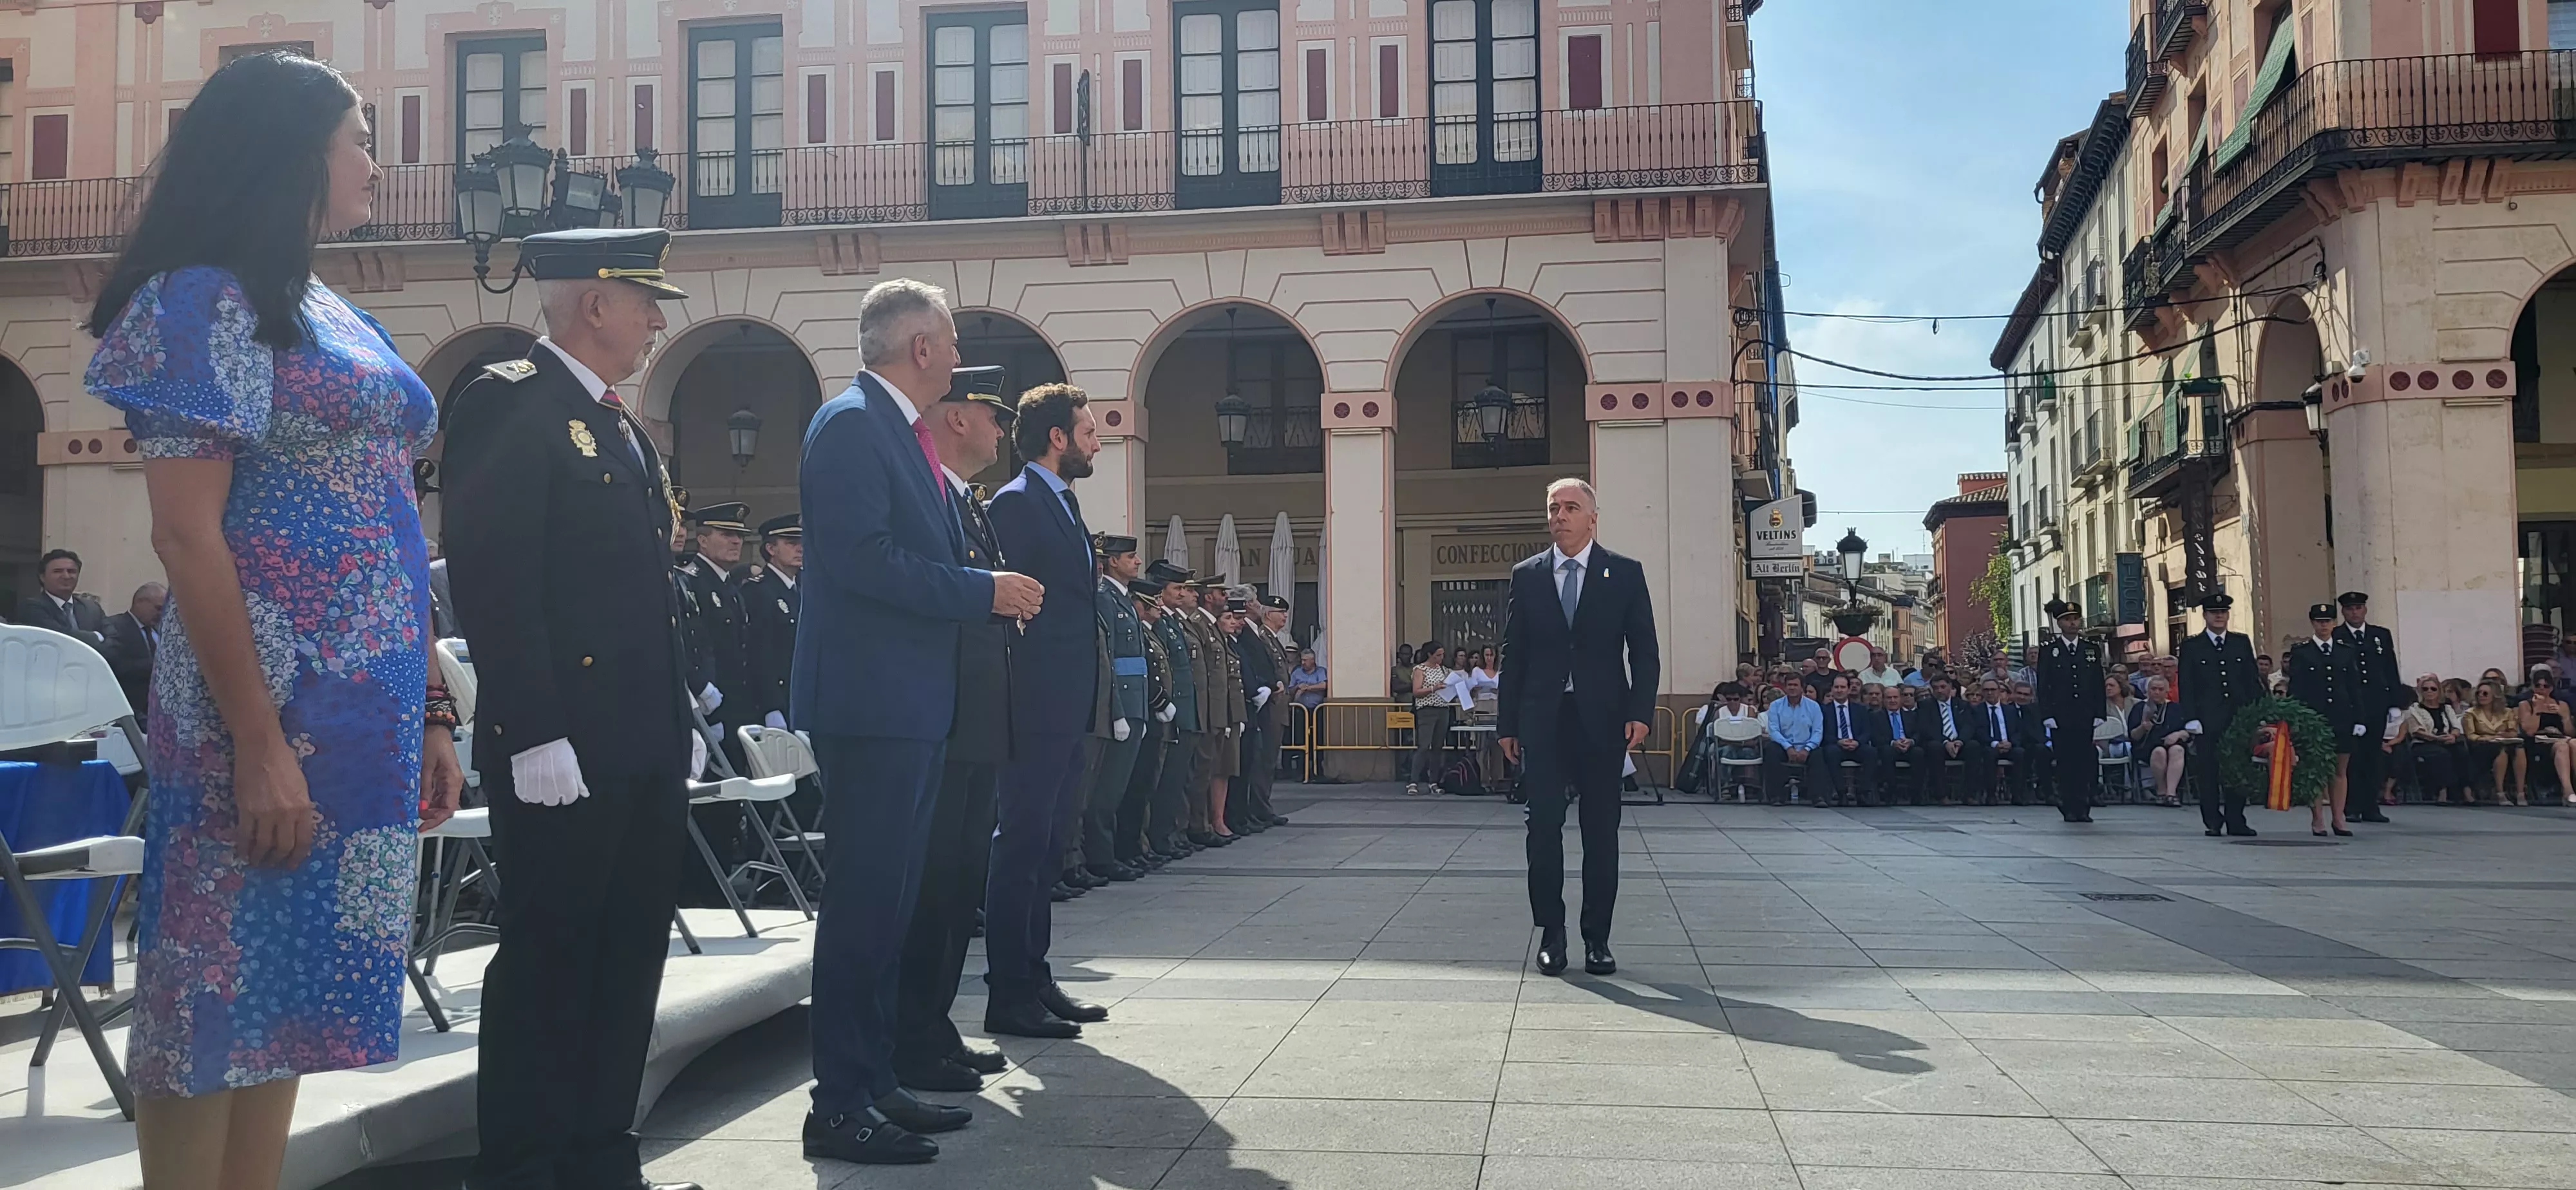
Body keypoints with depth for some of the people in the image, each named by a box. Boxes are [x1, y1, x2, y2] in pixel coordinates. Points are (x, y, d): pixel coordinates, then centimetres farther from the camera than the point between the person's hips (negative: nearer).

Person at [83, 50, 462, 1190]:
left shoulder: (333, 314, 17)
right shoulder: (205, 300, -7)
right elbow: (186, 536, -14)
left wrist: (428, 715, 14)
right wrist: (260, 744, -20)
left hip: (361, 710, 8)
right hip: (266, 707, -8)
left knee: (292, 989, 11)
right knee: (218, 993, -1)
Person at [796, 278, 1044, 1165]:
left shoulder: (907, 433, 18)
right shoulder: (850, 425, -12)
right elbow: (862, 560, -22)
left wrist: (990, 588, 8)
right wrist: (985, 591, -17)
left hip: (913, 705, 10)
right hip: (870, 701, -10)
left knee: (888, 899, 14)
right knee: (863, 901, -6)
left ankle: (874, 1083, 22)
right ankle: (840, 1108, 1)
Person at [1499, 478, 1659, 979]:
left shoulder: (1625, 574, 5)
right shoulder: (1526, 576, 8)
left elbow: (1645, 651, 3)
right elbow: (1513, 655, 8)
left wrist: (1641, 712, -10)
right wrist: (1506, 723, 4)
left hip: (1602, 719, -1)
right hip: (1542, 718, 1)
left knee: (1601, 830, 3)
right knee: (1543, 826, -2)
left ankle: (1598, 938, 11)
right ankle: (1552, 934, 7)